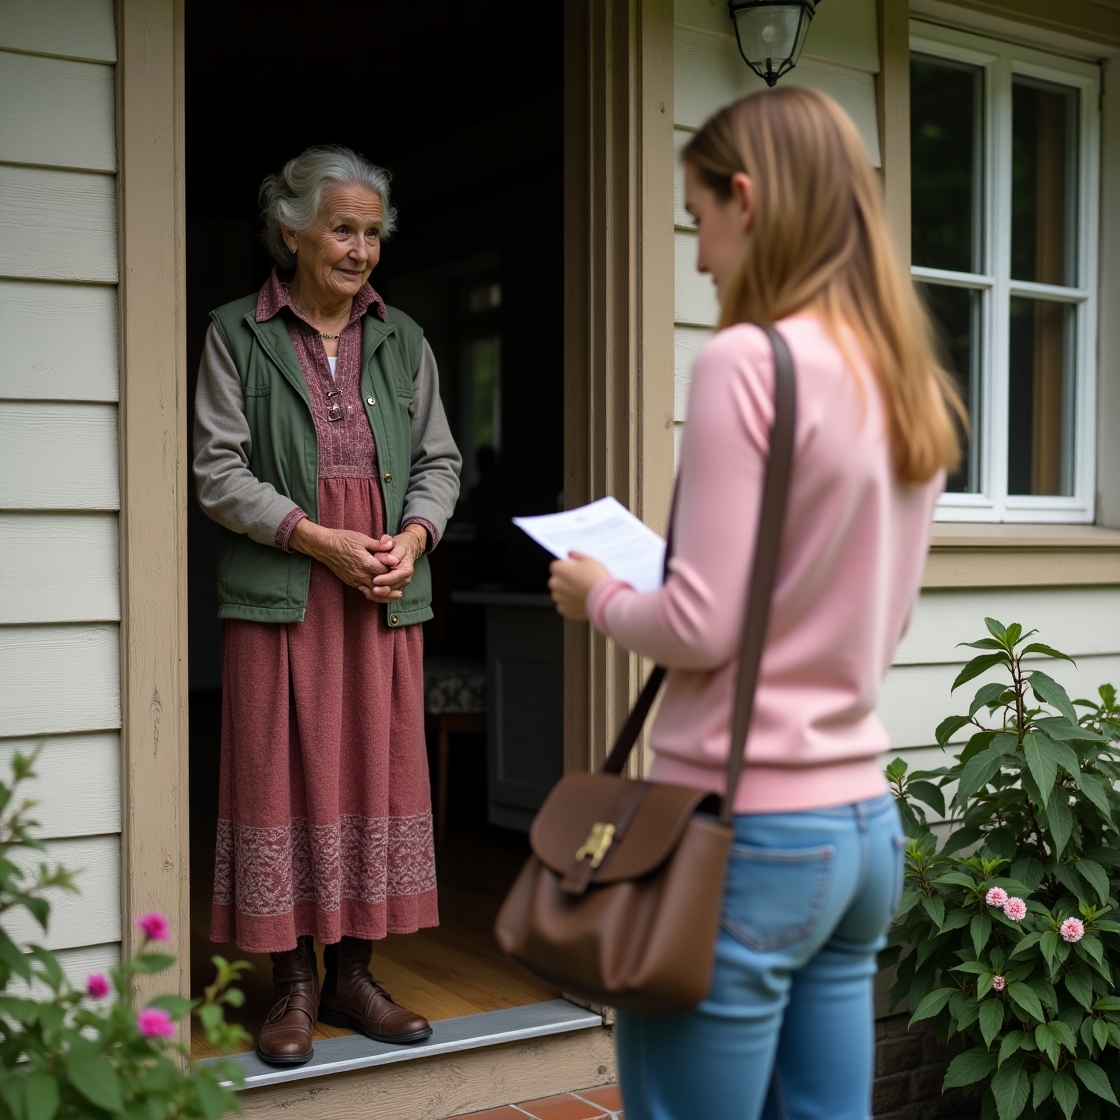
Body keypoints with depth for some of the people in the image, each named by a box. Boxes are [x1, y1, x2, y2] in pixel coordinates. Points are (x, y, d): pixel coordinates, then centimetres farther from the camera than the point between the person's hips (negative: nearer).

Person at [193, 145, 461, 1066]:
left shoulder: (402, 339, 12)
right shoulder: (238, 334, 2)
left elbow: (440, 462, 13)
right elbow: (220, 472, -4)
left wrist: (415, 534, -6)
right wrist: (321, 540, -14)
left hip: (388, 593, 3)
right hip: (282, 594, -3)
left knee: (378, 772, 5)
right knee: (286, 775, 0)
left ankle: (353, 974, 18)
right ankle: (295, 984, 13)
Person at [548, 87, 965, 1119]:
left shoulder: (749, 361, -15)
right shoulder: (912, 385, 8)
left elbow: (699, 628, -17)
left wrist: (599, 594, 2)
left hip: (746, 831, -8)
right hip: (863, 823, 8)